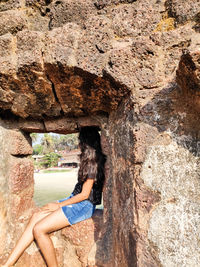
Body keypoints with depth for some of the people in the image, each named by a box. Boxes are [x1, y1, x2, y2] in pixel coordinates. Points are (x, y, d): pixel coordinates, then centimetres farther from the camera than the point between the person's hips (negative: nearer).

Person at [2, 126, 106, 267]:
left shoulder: (93, 163, -17)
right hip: (75, 200, 9)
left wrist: (59, 205, -8)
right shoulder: (91, 160, 11)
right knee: (36, 216, 0)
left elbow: (84, 195, -17)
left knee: (39, 229, -15)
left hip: (84, 206, -9)